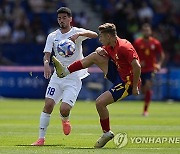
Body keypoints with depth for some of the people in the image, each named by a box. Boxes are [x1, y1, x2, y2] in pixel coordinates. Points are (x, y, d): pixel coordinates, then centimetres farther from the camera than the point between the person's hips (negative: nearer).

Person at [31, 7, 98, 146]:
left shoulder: (77, 32, -4)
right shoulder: (52, 36, 5)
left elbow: (94, 35, -21)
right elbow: (47, 54, -4)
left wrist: (78, 34, -38)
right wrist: (46, 64, -27)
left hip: (74, 79, -3)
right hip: (57, 76, 3)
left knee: (64, 109, -15)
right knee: (48, 105, -10)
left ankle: (65, 119, 23)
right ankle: (41, 138, -2)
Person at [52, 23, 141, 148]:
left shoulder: (123, 47, -26)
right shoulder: (110, 47, 3)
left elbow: (137, 66, -31)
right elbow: (101, 50, 24)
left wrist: (135, 87, -25)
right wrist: (100, 51, -2)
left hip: (127, 82, -10)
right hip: (118, 74, 10)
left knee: (100, 102, -17)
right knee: (95, 56, 8)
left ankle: (107, 133, 2)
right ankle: (65, 71, 12)